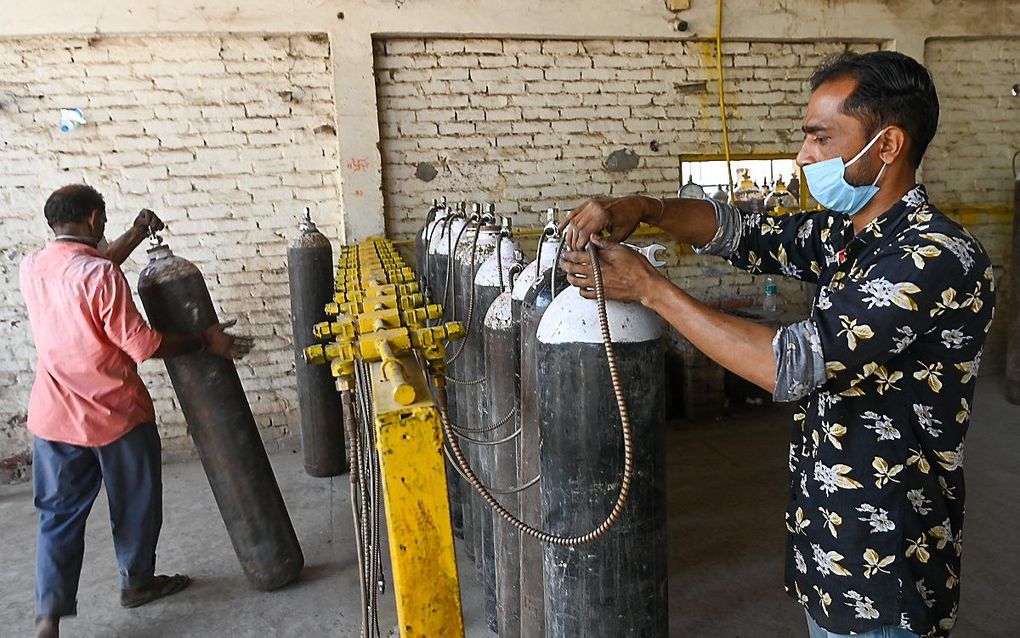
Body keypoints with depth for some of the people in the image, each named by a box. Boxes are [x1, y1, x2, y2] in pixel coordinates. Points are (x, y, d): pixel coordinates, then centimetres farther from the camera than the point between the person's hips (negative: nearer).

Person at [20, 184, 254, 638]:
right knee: (134, 505, 15)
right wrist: (206, 342, -10)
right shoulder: (101, 274, -22)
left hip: (53, 416, 6)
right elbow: (142, 345, -20)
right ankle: (137, 582, 33)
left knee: (59, 513, 13)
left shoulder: (31, 269, 1)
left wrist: (136, 235, 22)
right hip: (115, 414, -6)